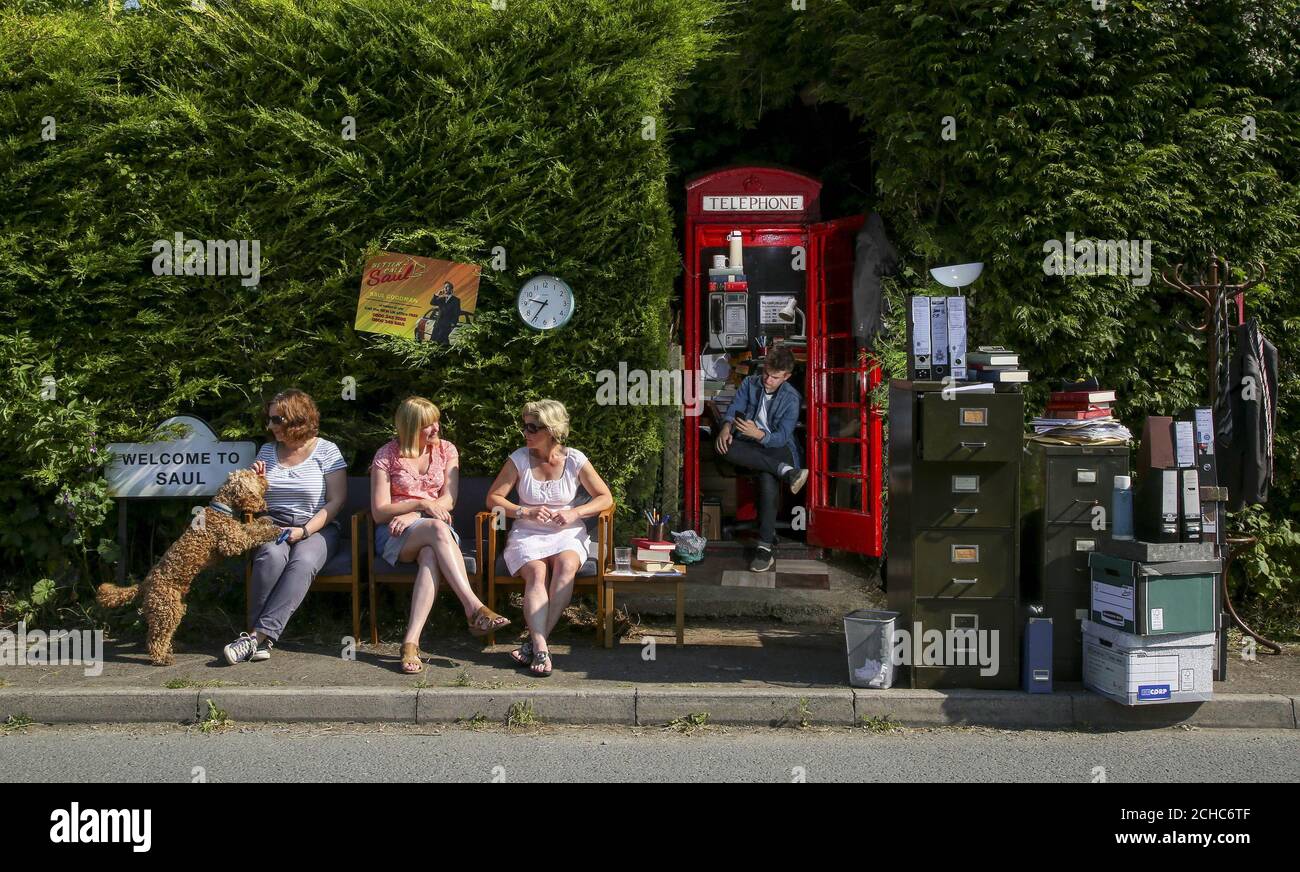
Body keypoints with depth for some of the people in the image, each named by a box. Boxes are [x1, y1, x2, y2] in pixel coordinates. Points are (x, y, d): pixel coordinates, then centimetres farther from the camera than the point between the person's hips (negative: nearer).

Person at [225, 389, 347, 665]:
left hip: (316, 528, -2)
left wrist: (305, 531, -16)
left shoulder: (326, 451, 0)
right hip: (273, 526, 3)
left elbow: (336, 501, -5)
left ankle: (258, 635, -38)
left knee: (303, 561, -36)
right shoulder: (267, 451, 13)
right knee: (271, 555, -34)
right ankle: (262, 639, -31)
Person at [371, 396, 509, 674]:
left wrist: (411, 516, -13)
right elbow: (379, 512, -2)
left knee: (431, 557, -37)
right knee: (438, 529, -37)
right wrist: (422, 504, -15)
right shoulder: (387, 456, 1)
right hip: (395, 535, -2)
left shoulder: (446, 450, 9)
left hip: (437, 529, 2)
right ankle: (475, 608, -44)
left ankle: (411, 642, -47)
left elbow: (449, 500, 1)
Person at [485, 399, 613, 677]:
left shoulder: (575, 460, -2)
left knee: (566, 565, -33)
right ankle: (541, 648, -41)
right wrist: (526, 512, -14)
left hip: (567, 534, 0)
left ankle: (534, 642, -30)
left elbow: (605, 498, 3)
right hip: (527, 534, 0)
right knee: (536, 573, -31)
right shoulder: (520, 459, -1)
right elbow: (493, 498, 0)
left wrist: (575, 513, -12)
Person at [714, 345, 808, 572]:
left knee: (767, 477, -40)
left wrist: (759, 434, -35)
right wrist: (726, 426, -28)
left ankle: (765, 549, -40)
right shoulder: (750, 383, 6)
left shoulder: (791, 398, -5)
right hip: (750, 447, 4)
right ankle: (786, 471, -37)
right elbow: (734, 408, -3)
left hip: (776, 447, -3)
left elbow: (781, 437, -14)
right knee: (728, 448, -35)